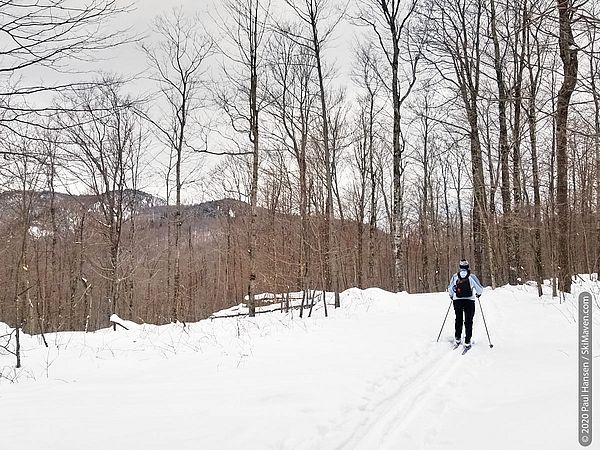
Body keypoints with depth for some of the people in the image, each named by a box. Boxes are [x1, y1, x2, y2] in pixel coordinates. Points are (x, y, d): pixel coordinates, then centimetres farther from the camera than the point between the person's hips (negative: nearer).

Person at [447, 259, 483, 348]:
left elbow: (450, 289, 7)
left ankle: (457, 338, 17)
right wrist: (478, 294, 21)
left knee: (458, 319, 18)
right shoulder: (471, 277, -6)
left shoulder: (455, 276, 0)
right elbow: (479, 288, -1)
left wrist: (452, 296, 27)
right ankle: (467, 341, -2)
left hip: (457, 301, 2)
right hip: (469, 301, -2)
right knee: (468, 321, 4)